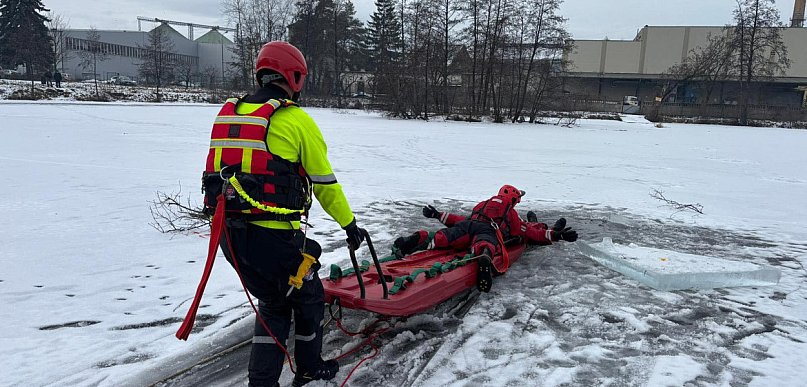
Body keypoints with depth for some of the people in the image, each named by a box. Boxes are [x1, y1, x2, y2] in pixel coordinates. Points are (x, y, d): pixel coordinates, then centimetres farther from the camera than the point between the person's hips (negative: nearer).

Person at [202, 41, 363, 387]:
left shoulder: (229, 113, 11)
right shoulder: (296, 120, -7)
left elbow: (220, 171, 15)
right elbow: (325, 182, -2)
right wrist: (349, 223, 11)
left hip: (229, 233, 6)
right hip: (272, 236, -6)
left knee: (273, 303, 25)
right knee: (308, 297, 20)